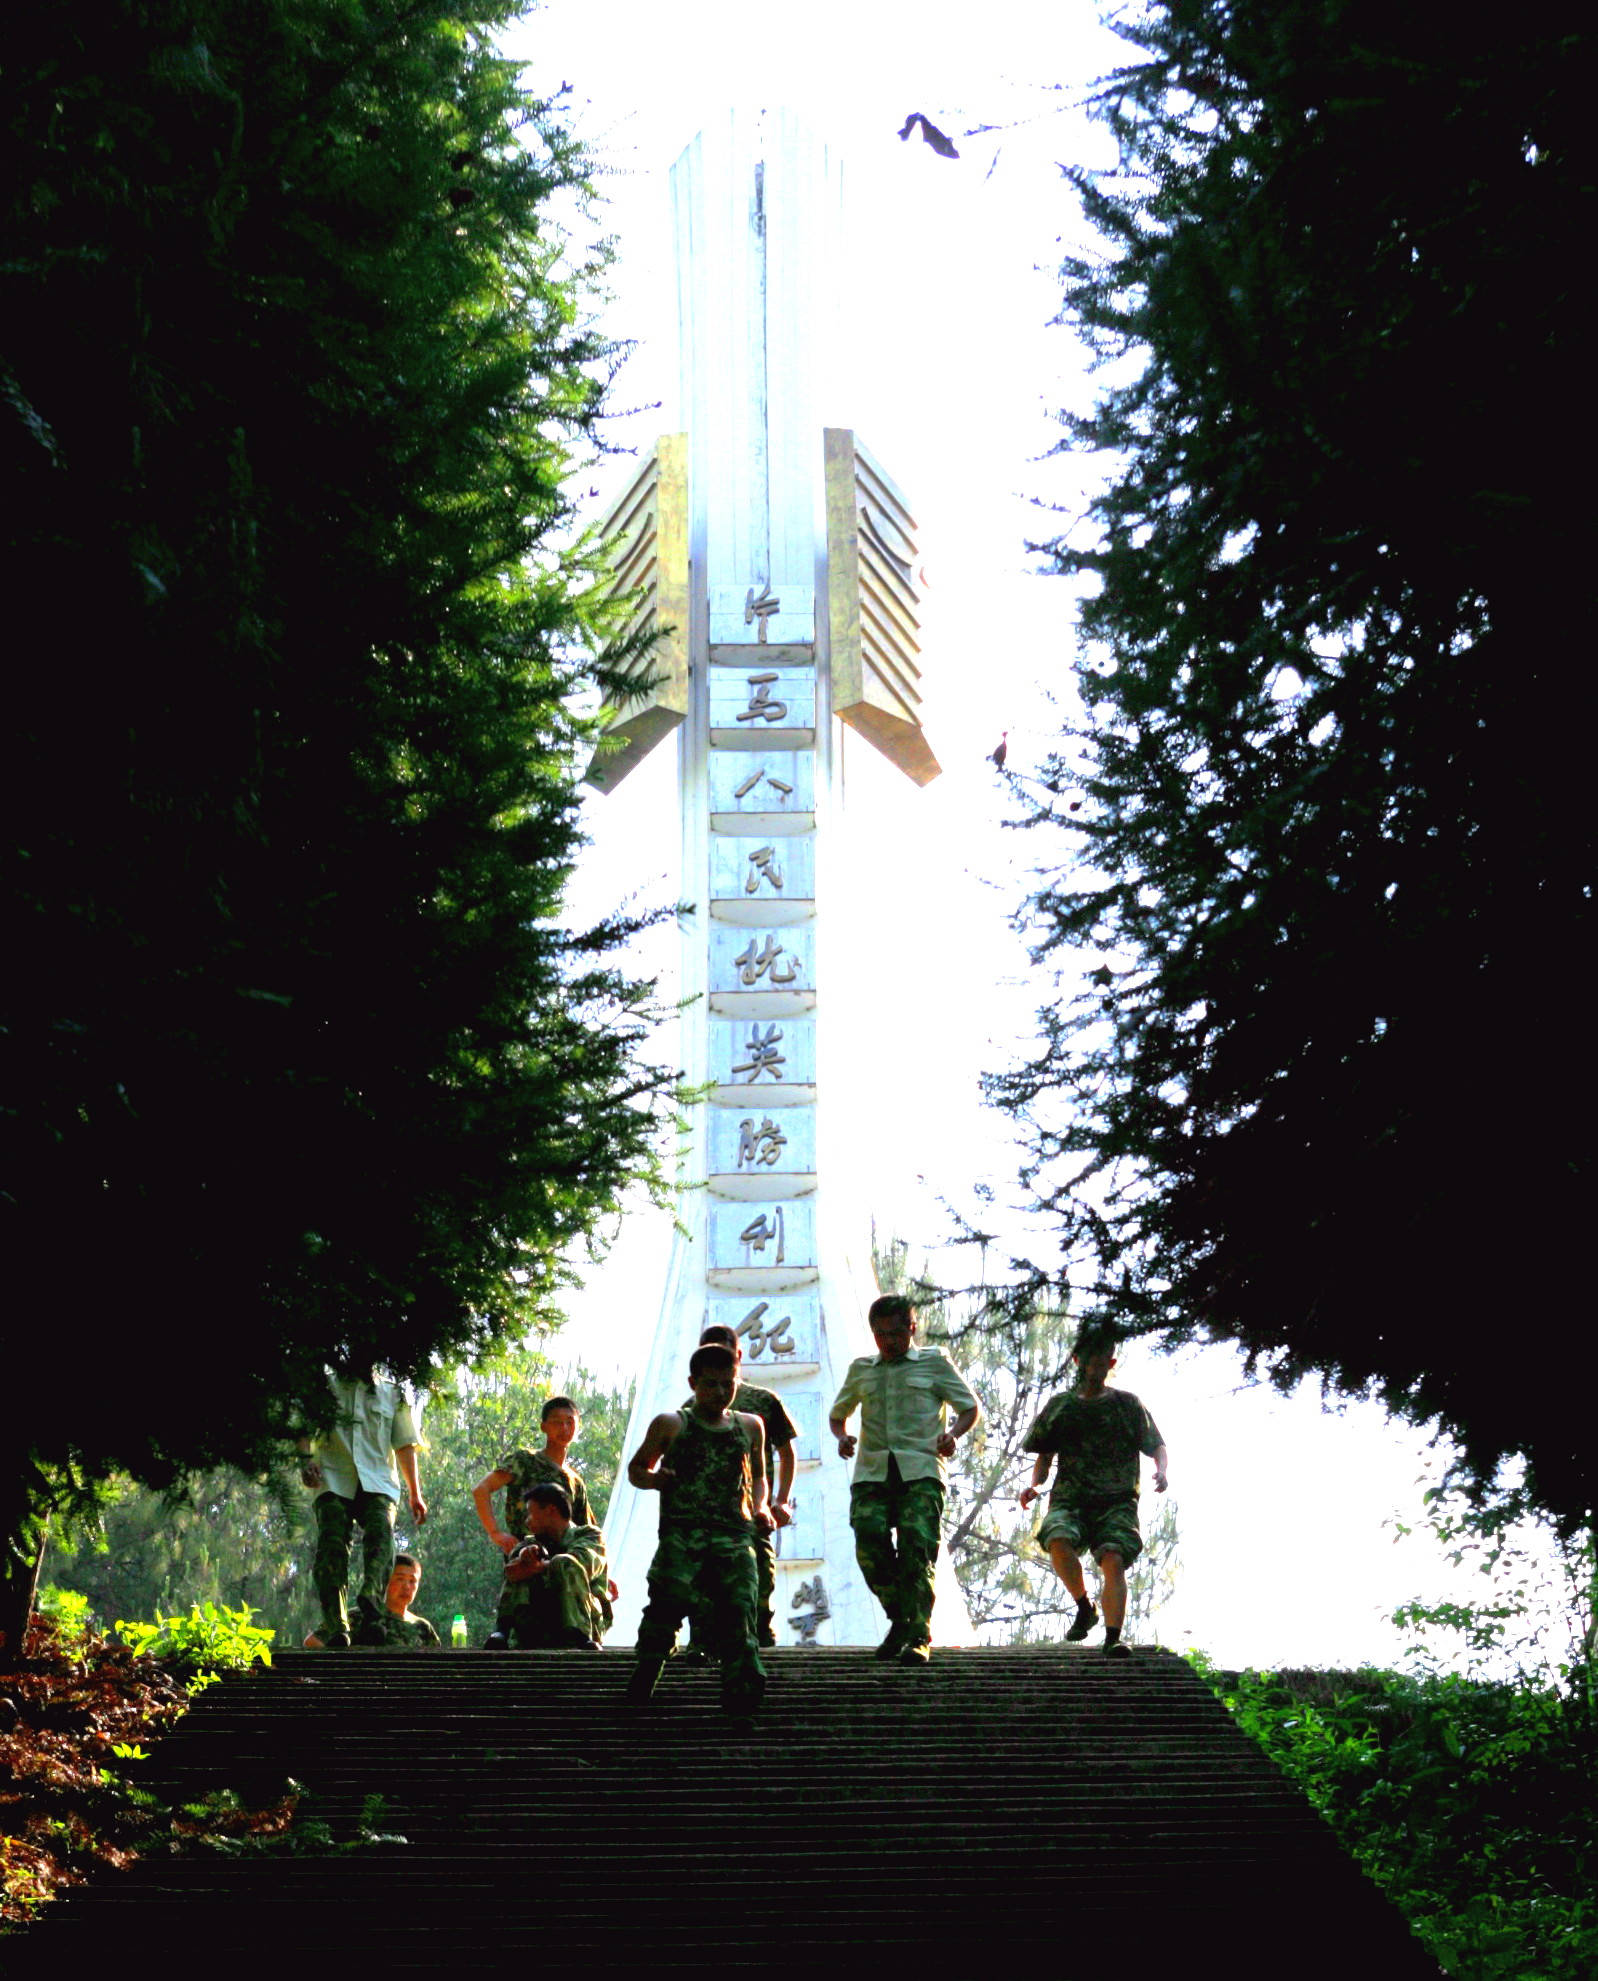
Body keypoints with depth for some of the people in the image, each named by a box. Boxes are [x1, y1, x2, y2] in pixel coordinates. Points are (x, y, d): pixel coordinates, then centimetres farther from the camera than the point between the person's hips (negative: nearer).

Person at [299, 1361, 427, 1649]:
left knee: (381, 1532, -28)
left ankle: (372, 1598, -48)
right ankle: (336, 1627, -22)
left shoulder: (392, 1393, 21)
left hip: (378, 1483, 1)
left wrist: (415, 1493, 17)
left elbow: (405, 1445, 22)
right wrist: (305, 1458, -15)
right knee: (332, 1547, -17)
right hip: (333, 1482, -1)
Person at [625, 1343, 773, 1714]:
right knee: (668, 1598, -17)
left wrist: (760, 1507, 14)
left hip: (734, 1533, 2)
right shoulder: (670, 1425, 11)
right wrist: (652, 1479, -6)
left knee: (739, 1604, -13)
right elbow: (636, 1468, 17)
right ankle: (644, 1679, -4)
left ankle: (742, 1685, -17)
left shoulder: (750, 1426, 20)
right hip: (681, 1528, -2)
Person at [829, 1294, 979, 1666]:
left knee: (917, 1548, -18)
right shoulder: (861, 1369, 21)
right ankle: (900, 1619, 6)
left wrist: (953, 1434, -6)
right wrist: (841, 1437, 9)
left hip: (921, 1471, -3)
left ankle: (919, 1636, -15)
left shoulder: (934, 1363, 12)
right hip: (872, 1472, 3)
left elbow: (970, 1407, 15)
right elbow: (837, 1414, 33)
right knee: (870, 1544, -16)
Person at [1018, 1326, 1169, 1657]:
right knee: (1059, 1541, -30)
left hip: (1116, 1502, -1)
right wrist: (1034, 1485, 2)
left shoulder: (1127, 1404, 12)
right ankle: (1084, 1608, -7)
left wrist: (1162, 1471, -9)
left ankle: (1113, 1637, -29)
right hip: (1070, 1500, 1)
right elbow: (1044, 1456, 22)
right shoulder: (1059, 1406, 16)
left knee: (1113, 1560, -26)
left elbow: (1157, 1446, 13)